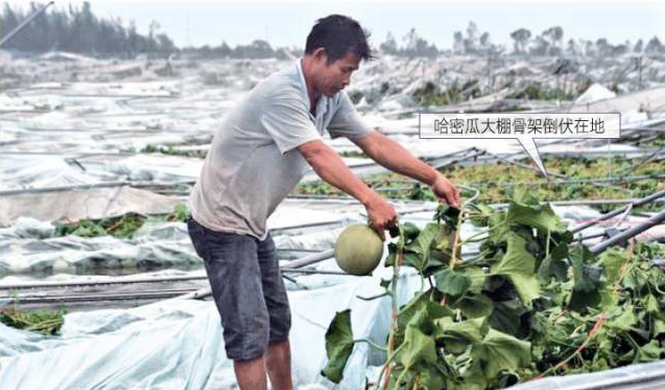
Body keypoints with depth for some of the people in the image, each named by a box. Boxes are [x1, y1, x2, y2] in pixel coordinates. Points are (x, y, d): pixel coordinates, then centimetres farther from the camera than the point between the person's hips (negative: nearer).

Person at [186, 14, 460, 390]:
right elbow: (319, 156, -36)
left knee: (278, 321, 18)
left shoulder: (332, 99, 1)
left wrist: (434, 178, -6)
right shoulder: (281, 94, -27)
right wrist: (371, 200, -44)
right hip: (222, 223, -10)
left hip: (253, 224, 10)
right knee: (250, 330, -10)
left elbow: (376, 142, 1)